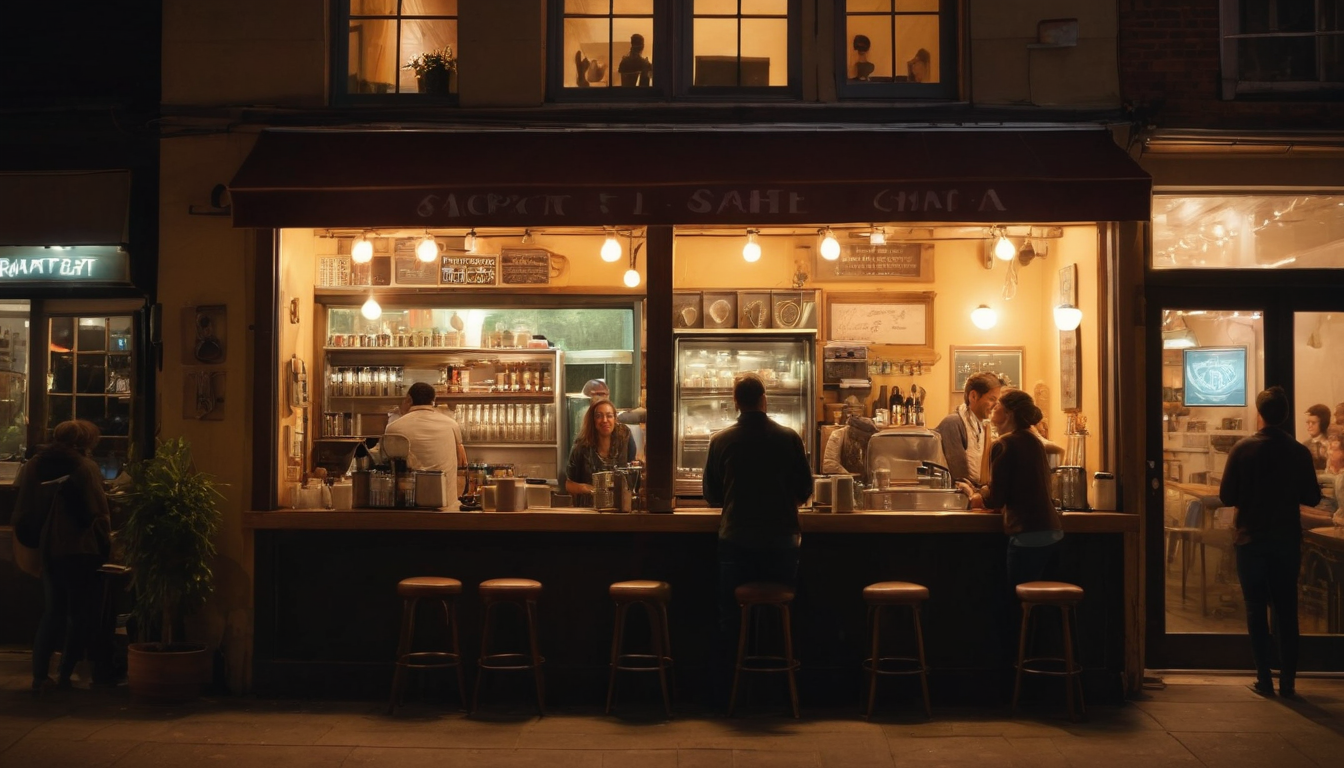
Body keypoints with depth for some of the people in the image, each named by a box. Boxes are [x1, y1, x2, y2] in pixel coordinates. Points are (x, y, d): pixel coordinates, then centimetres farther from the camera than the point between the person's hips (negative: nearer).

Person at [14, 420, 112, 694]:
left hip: (45, 549, 6)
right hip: (79, 550, -6)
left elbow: (23, 509, 11)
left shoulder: (33, 466, 6)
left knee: (53, 612, 15)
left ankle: (40, 676, 10)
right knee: (81, 613, 6)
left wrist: (34, 543, 19)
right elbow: (98, 512, -13)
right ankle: (65, 675, 7)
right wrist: (105, 545, 0)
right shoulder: (86, 467, -12)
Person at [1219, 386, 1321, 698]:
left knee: (1256, 611, 6)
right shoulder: (1299, 452, -5)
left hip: (1251, 540, -1)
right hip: (1287, 541, 2)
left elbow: (1226, 497, -8)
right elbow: (1312, 498, 2)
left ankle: (1265, 680, 6)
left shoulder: (1243, 448, -10)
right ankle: (1288, 681, 9)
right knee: (1287, 611, 9)